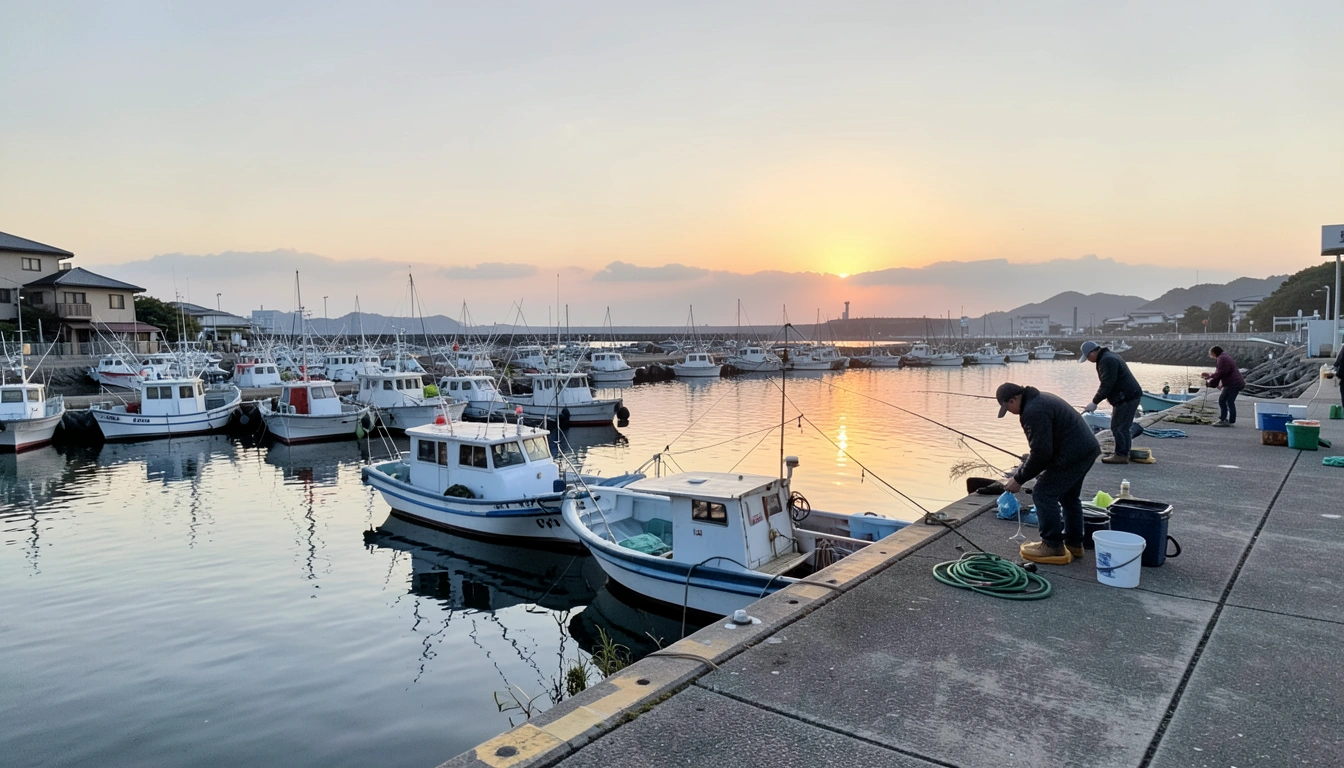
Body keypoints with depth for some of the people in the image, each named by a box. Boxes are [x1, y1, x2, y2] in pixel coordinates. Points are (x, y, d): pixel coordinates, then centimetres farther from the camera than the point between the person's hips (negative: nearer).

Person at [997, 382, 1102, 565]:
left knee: (1044, 494, -6)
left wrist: (1019, 478, -13)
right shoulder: (1039, 399, 14)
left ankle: (1053, 547, -1)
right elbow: (1042, 447, 22)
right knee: (1069, 497, 22)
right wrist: (1023, 470, 19)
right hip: (1086, 449, 11)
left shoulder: (1033, 411, -21)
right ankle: (1074, 544, 32)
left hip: (1073, 455, -11)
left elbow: (1041, 452, -22)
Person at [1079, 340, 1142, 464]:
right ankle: (1123, 453, 21)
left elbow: (1107, 384, -22)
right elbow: (1107, 383, 21)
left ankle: (1121, 455, -5)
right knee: (1123, 426, 15)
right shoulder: (1109, 356, 17)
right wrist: (1097, 399, 17)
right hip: (1130, 395, 11)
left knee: (1118, 427, -8)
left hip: (1127, 397, -11)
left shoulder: (1107, 361, -19)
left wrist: (1095, 402, -17)